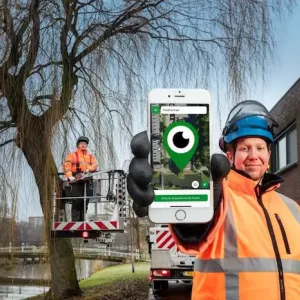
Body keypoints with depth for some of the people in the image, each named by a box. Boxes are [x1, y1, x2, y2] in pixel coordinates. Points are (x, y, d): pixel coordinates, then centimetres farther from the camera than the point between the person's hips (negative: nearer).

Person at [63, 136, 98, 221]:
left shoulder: (90, 156, 20)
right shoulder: (72, 155, 9)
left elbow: (95, 164, 2)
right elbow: (67, 166, -5)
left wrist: (88, 169, -20)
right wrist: (70, 176, -22)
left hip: (87, 182, 4)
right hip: (76, 182, -4)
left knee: (85, 203, 6)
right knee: (76, 202, -10)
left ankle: (82, 220, 12)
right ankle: (75, 221, -8)